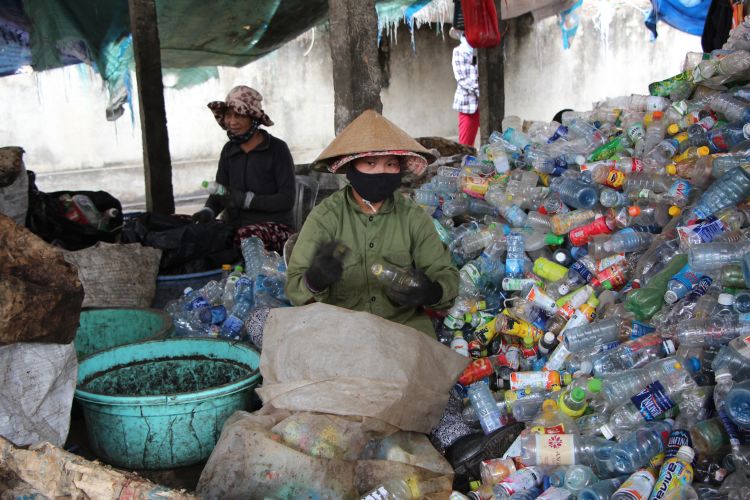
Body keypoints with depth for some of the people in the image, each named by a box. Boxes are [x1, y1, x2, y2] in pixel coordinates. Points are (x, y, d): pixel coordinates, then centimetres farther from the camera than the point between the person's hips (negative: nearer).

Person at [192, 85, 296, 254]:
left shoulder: (277, 149, -4)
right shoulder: (229, 150, 14)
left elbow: (286, 200, -10)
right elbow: (218, 192, 12)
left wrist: (245, 199, -19)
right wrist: (208, 211, -11)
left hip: (274, 225, -5)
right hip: (236, 225, 5)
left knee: (246, 236, -37)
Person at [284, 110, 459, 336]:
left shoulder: (414, 217, 1)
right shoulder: (324, 217, -6)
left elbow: (446, 274, 3)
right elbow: (294, 289, -10)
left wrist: (432, 293, -21)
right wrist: (316, 279, -34)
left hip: (405, 323, 2)